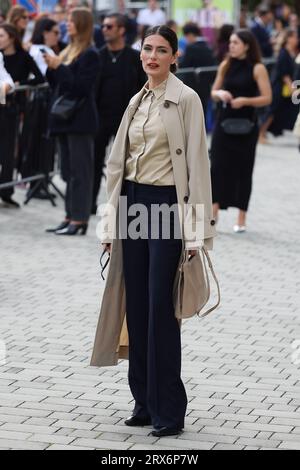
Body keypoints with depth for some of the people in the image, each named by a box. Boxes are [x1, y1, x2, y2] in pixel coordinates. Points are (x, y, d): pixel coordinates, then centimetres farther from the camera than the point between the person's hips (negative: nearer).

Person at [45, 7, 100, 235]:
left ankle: (79, 219, -4)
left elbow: (81, 86, -17)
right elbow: (57, 83, 18)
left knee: (80, 171, -6)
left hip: (80, 120, -9)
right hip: (65, 117, 9)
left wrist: (58, 67, -17)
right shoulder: (69, 51, 16)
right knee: (69, 171, 10)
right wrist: (50, 66, 1)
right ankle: (71, 216, 14)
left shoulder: (90, 54, -10)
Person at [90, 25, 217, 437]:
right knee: (136, 306, 7)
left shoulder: (186, 99, -7)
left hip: (167, 203, -6)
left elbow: (197, 162, -10)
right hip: (133, 202, 6)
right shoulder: (136, 101, 12)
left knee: (160, 307, -7)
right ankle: (145, 401, 16)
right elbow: (119, 161, 15)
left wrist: (195, 230, -15)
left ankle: (169, 410, -1)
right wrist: (111, 223, 12)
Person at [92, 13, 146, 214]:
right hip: (100, 116, 2)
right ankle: (90, 202, 13)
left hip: (126, 118, -2)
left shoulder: (135, 58, -1)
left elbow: (143, 89, 1)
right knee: (95, 161, 5)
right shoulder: (98, 56, 5)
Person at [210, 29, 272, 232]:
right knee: (218, 168, -4)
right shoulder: (225, 66, 6)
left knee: (243, 170, 5)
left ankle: (242, 218, 14)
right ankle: (214, 214, -1)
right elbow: (214, 92, 13)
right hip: (223, 122, 3)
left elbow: (267, 98, -9)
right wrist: (220, 94, -10)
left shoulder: (257, 68, -6)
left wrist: (244, 100, -21)